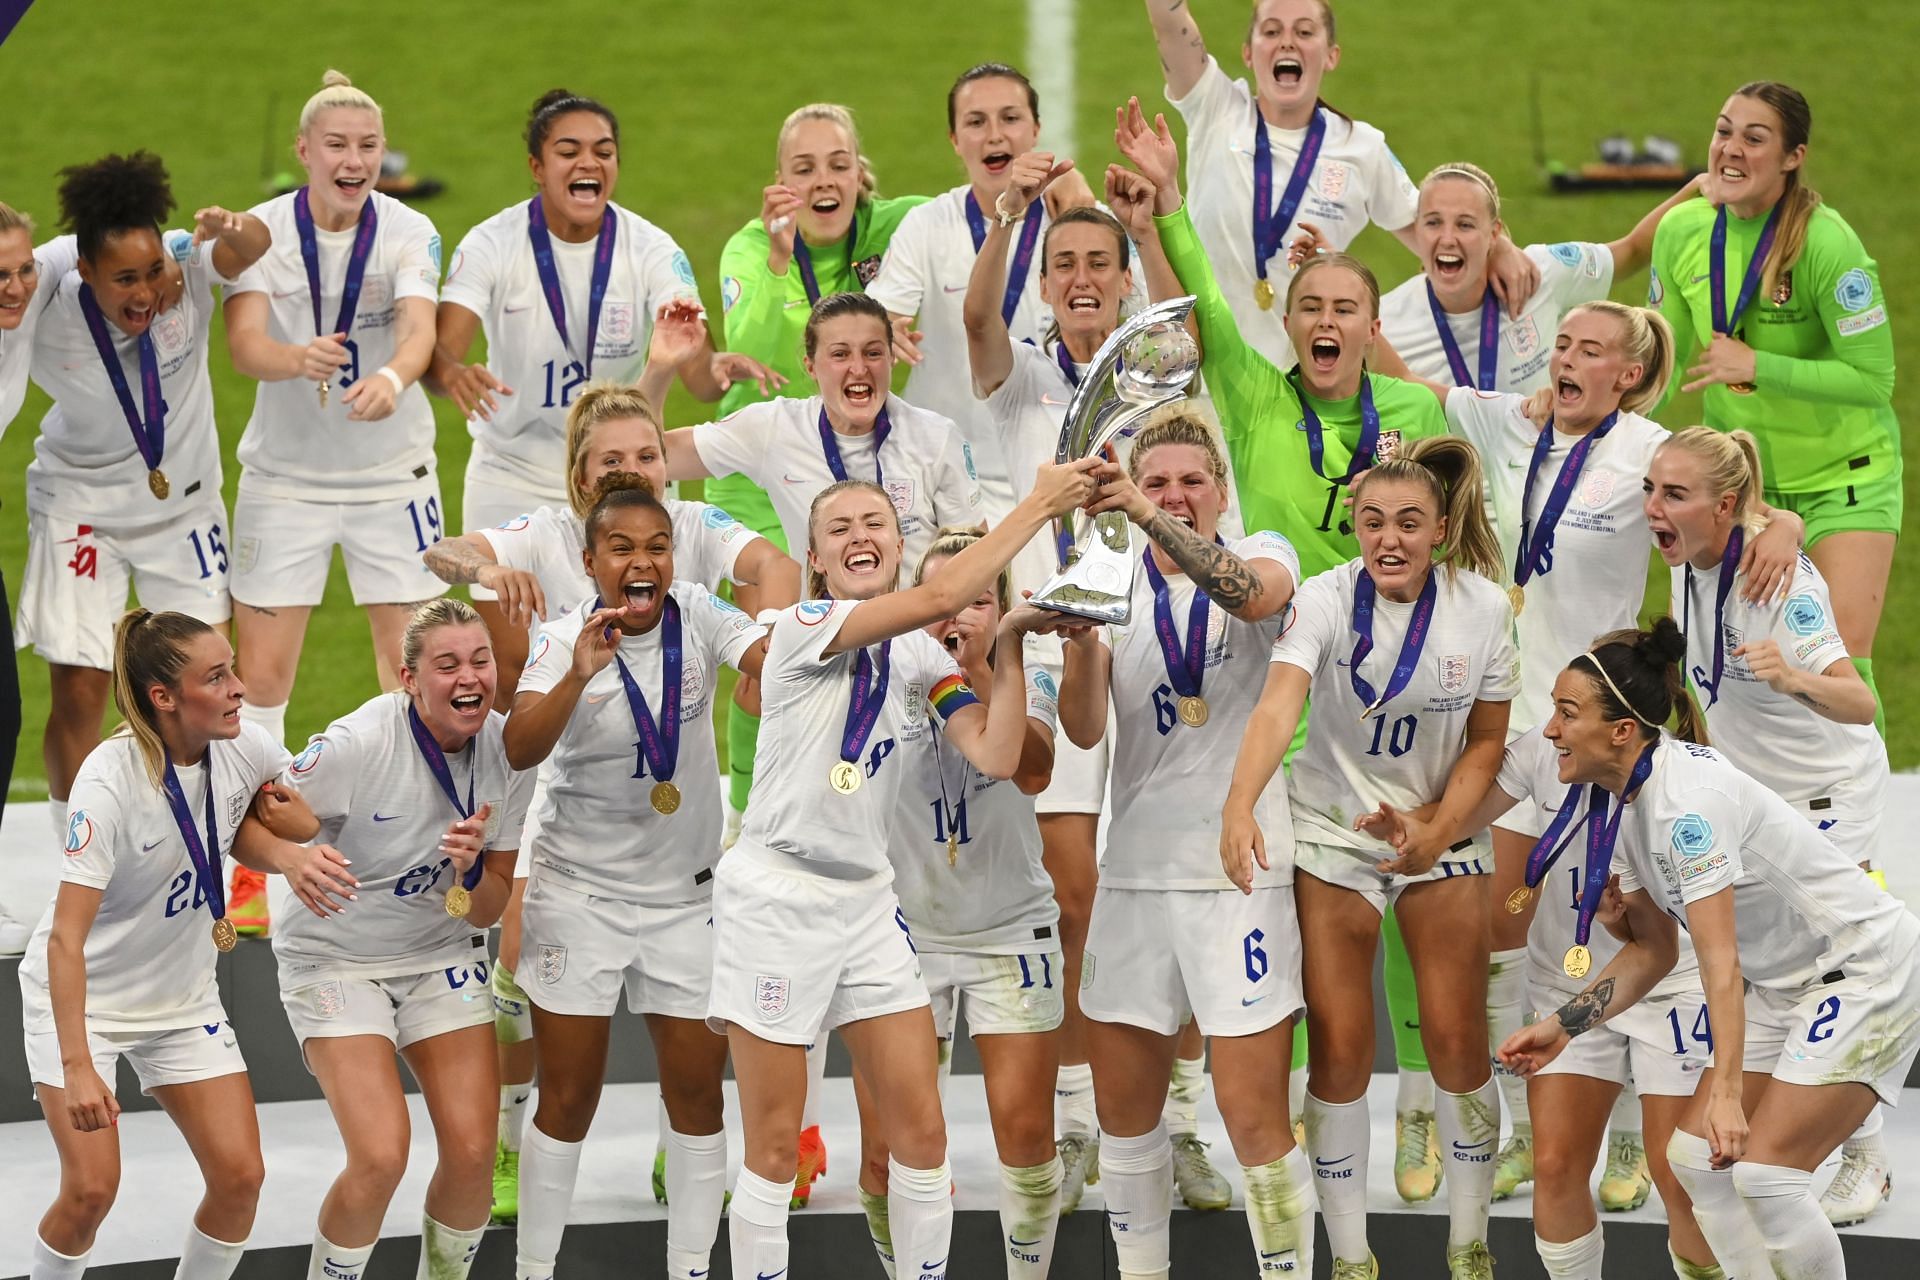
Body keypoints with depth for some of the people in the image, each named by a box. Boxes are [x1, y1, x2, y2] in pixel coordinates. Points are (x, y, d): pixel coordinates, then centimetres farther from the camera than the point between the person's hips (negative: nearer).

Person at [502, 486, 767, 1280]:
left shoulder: (698, 615, -9)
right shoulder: (566, 641, -14)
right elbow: (519, 751, -29)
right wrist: (579, 675, -43)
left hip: (686, 895, 2)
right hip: (579, 893, -2)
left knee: (697, 1093, 5)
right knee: (569, 1099, 2)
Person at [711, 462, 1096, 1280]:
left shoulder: (923, 660, 8)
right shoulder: (804, 627, -12)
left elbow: (995, 756, -5)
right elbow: (941, 596, -24)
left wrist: (1012, 641, -10)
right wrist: (1039, 505, -19)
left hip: (867, 904, 6)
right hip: (776, 899, -6)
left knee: (921, 1128, 3)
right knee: (775, 1144, -1)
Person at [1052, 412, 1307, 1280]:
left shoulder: (1263, 553, 1)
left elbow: (1253, 593, -26)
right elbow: (1084, 728, -5)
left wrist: (1147, 517, -39)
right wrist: (1080, 634, -25)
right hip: (1136, 869, 4)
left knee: (1254, 1117, -9)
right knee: (1124, 1111, 10)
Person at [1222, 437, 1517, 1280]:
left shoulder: (1483, 607, -12)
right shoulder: (1326, 601, -19)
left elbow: (1485, 741, -2)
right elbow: (1279, 703, -36)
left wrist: (1441, 828, -17)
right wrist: (1240, 803, -52)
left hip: (1439, 834, 1)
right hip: (1332, 833, -1)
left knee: (1456, 1043, 0)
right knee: (1339, 1051, -2)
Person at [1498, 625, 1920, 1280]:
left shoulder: (1684, 802, -28)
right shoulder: (1626, 802, 1)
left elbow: (1720, 964, -33)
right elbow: (1654, 951, 12)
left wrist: (1727, 1094, -39)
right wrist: (1562, 1026, 4)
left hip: (1867, 973, -10)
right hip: (1787, 984, 10)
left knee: (1763, 1171, -18)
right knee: (1695, 1157, 3)